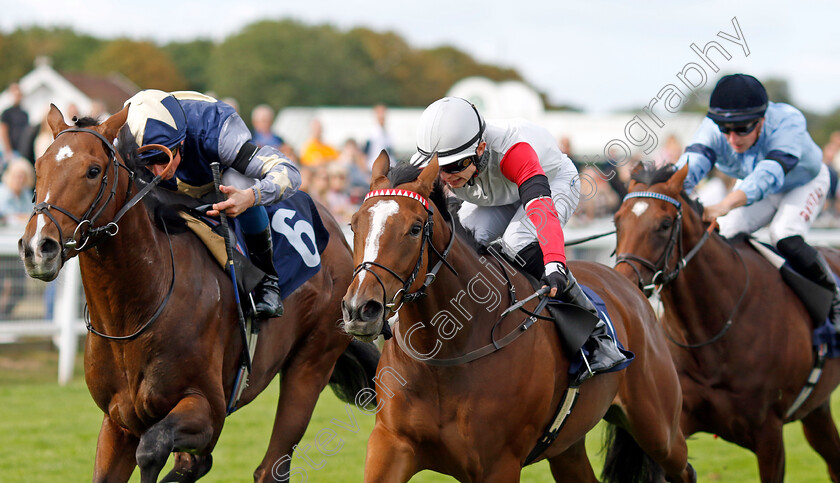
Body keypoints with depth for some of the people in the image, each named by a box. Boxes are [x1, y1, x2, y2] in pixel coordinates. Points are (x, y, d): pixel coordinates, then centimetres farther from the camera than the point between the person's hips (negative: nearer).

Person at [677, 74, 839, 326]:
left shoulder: (788, 122, -43)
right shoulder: (712, 130, -32)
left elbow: (769, 175, -58)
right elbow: (690, 165, -50)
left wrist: (725, 205, -76)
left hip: (805, 183, -4)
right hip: (750, 186, 4)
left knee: (785, 238, -28)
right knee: (724, 235, -17)